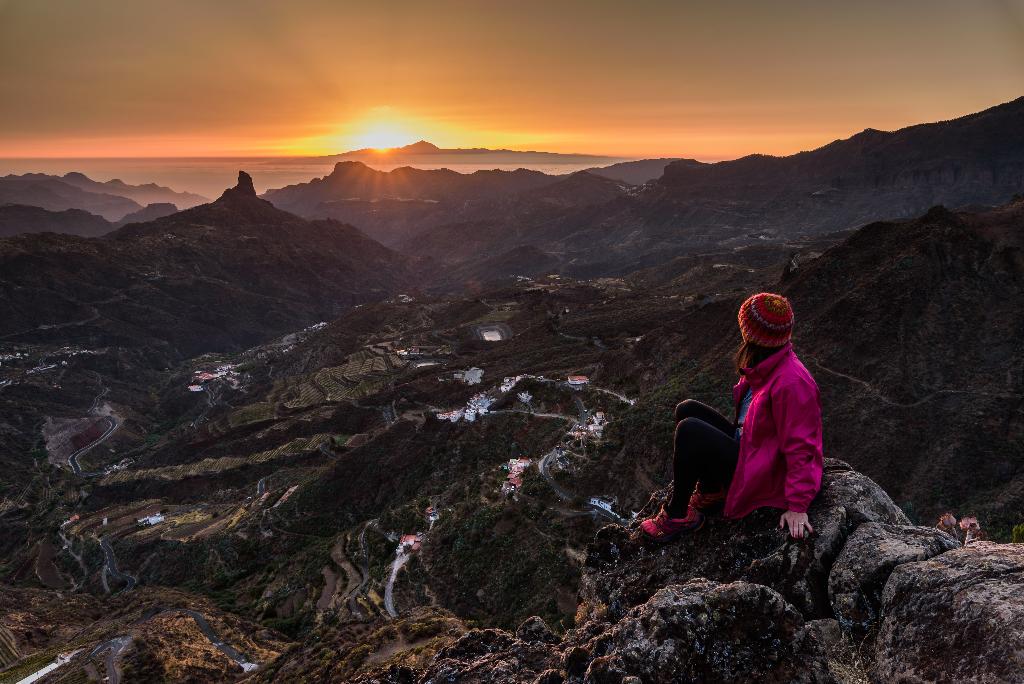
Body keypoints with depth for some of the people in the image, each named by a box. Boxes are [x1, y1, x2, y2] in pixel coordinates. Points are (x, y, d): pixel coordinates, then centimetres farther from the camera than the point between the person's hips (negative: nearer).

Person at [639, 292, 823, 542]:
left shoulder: (791, 383, -28)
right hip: (746, 448, 9)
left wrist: (797, 507, -22)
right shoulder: (768, 364, 0)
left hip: (761, 474, -9)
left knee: (689, 430, -23)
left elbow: (800, 449, -25)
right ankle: (711, 491, 6)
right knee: (687, 410, 2)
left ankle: (677, 516, -8)